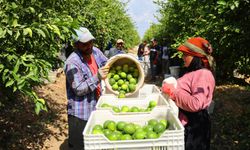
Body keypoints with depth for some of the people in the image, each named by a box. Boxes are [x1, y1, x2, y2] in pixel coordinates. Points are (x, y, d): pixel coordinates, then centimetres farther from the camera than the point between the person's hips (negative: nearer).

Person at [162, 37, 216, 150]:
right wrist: (170, 88, 7)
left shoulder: (203, 74, -19)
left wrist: (173, 91, -22)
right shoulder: (193, 72, 11)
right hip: (183, 123, 9)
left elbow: (195, 104, -29)